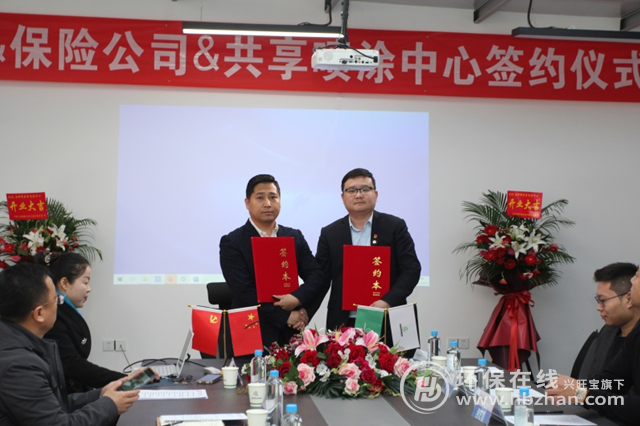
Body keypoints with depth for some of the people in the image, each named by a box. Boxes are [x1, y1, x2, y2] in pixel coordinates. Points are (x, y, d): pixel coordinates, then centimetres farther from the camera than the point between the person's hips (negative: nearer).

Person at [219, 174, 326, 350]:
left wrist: (297, 298, -16)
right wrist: (285, 317, -13)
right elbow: (245, 291, -11)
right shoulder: (232, 243, -3)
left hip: (292, 334, 3)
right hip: (251, 335, -3)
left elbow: (315, 277, 4)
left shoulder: (295, 237, 10)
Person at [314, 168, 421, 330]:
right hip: (343, 323, 1)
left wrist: (387, 301, -17)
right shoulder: (330, 233, 7)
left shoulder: (395, 226, 3)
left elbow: (411, 269, -2)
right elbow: (320, 278, 6)